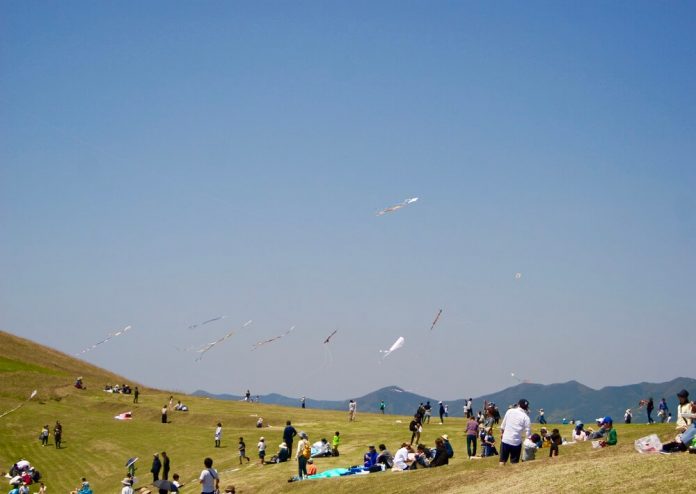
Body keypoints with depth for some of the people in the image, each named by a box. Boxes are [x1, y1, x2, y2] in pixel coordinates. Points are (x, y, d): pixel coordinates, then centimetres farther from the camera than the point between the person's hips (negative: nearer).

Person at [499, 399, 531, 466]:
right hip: (516, 442, -2)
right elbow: (528, 431, -9)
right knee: (514, 462, 7)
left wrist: (501, 433, 23)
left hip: (505, 440, 2)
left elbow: (503, 425, 9)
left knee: (502, 460, 11)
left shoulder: (509, 411, 1)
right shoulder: (525, 417, -8)